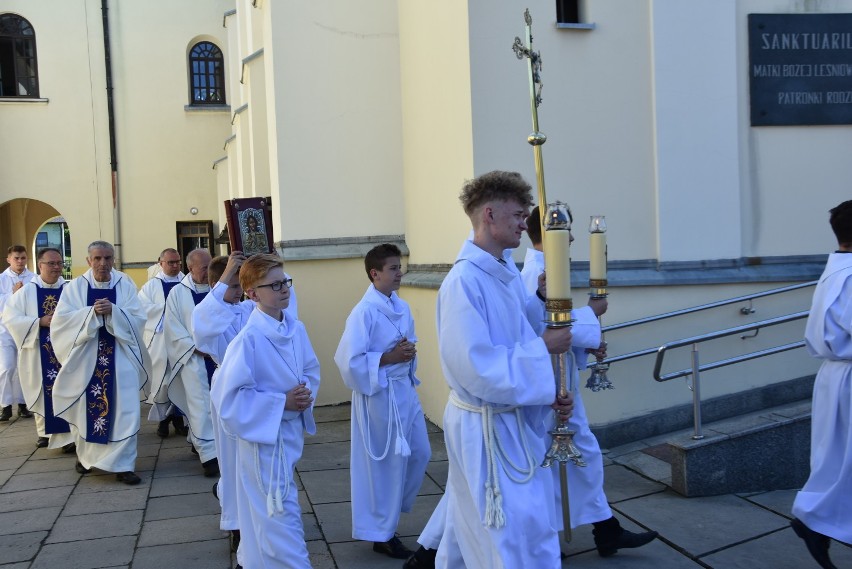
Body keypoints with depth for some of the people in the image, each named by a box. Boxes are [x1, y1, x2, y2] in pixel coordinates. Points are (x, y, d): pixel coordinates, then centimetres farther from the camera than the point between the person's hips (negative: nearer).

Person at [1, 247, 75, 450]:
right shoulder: (26, 292, 1)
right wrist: (40, 322, -16)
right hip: (39, 353, 1)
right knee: (44, 392, 10)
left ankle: (68, 434, 0)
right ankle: (45, 431, 28)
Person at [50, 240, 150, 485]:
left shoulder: (125, 285, 1)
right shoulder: (75, 287, 1)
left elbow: (138, 318, -6)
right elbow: (61, 319, -8)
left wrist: (112, 311, -22)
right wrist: (92, 312, -21)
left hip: (120, 357, 0)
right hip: (86, 357, 1)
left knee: (124, 409, -4)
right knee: (86, 407, 10)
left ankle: (123, 465, 2)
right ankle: (85, 455, 32)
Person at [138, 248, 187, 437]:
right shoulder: (151, 286, 5)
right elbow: (142, 308, -7)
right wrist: (167, 306, -12)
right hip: (159, 340, -1)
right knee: (162, 380, 2)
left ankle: (178, 417, 15)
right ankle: (163, 418, 15)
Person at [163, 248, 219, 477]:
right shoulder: (177, 293, 0)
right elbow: (173, 329, -3)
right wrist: (196, 347, -11)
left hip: (217, 356, 3)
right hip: (192, 357, -3)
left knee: (216, 403, 10)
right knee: (200, 406, -7)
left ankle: (197, 441, 29)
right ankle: (208, 454, -6)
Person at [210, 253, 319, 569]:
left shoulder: (296, 328, -1)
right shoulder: (249, 339, -22)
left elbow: (311, 369, 13)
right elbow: (228, 395, -22)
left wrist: (306, 392, -8)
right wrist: (281, 402, -22)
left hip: (292, 429, 7)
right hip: (264, 432, -7)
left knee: (264, 507, 23)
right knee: (281, 510, -2)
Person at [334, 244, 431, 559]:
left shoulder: (402, 307, 6)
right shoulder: (364, 312, -18)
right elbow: (349, 361, -22)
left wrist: (408, 353, 0)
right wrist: (389, 358, -21)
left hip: (405, 390, 8)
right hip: (379, 395, -8)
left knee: (419, 454, 15)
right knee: (385, 464, 3)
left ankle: (390, 510, 36)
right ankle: (381, 532, 21)